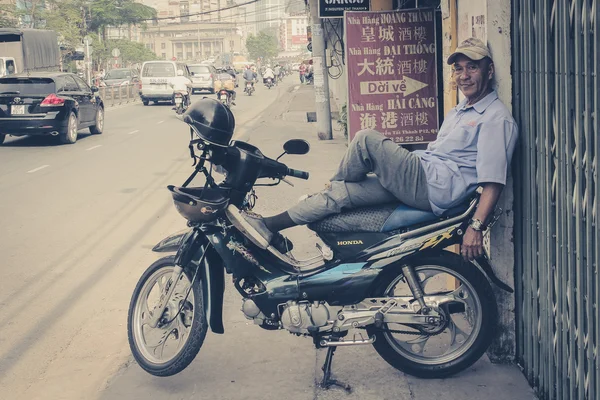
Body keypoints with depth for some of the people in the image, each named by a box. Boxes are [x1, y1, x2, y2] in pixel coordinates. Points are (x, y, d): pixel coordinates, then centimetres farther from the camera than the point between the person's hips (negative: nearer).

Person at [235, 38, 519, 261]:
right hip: (420, 183, 10)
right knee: (340, 193, -1)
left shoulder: (498, 119, -8)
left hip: (436, 189, -9)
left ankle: (334, 184, 10)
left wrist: (476, 226, -25)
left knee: (367, 141, -18)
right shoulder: (458, 112, 23)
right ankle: (269, 226, -1)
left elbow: (494, 180, -17)